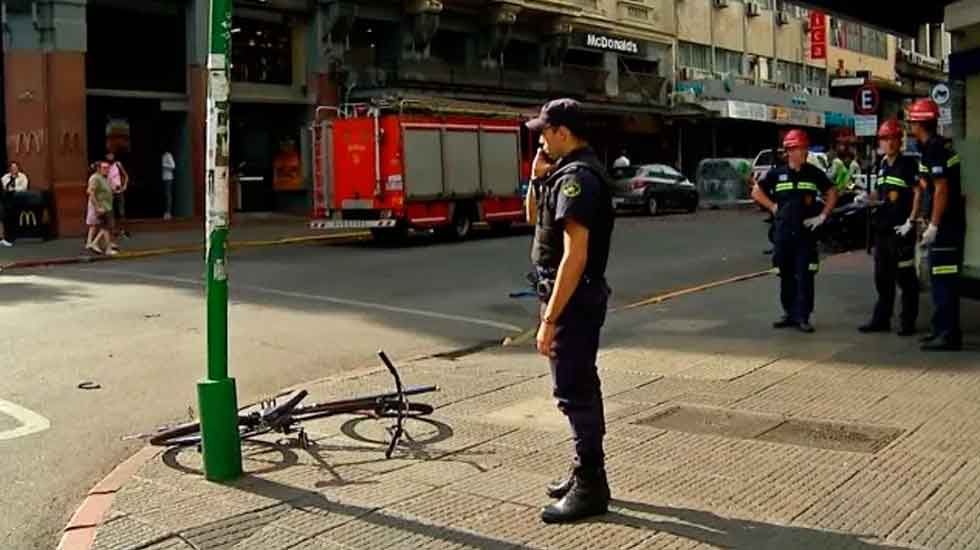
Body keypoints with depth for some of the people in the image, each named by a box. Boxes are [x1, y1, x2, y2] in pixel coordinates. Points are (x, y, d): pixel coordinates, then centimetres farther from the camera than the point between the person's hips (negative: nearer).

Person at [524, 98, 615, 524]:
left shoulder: (576, 177, -20)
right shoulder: (568, 170, 12)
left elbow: (575, 256, -27)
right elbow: (533, 217, 24)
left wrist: (549, 319, -26)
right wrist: (537, 178, 6)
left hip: (573, 299, -11)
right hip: (577, 296, 11)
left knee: (574, 392, -4)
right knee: (582, 385, 17)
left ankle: (590, 489, 4)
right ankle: (587, 473, 29)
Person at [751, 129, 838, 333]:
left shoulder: (814, 173, 4)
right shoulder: (777, 173, 4)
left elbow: (832, 193, 12)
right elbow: (756, 192, 13)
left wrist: (822, 215, 3)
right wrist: (773, 207, 4)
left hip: (806, 232, -1)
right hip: (782, 232, 1)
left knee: (804, 276, -6)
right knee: (786, 276, 8)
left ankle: (802, 317, -3)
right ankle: (789, 314, 18)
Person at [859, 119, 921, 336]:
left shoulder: (908, 163, -7)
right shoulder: (882, 165, 14)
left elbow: (918, 193, -12)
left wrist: (910, 222, -17)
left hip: (901, 230, -7)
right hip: (883, 228, 8)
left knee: (905, 277, -1)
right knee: (882, 277, 12)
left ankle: (908, 323, 6)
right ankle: (881, 320, 20)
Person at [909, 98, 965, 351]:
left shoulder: (933, 150, -15)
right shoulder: (938, 146, 15)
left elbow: (942, 189, -20)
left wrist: (933, 226, -19)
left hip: (945, 224, -10)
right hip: (951, 223, 10)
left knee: (944, 280, -8)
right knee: (943, 279, 15)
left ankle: (948, 335, -6)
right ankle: (944, 330, 22)